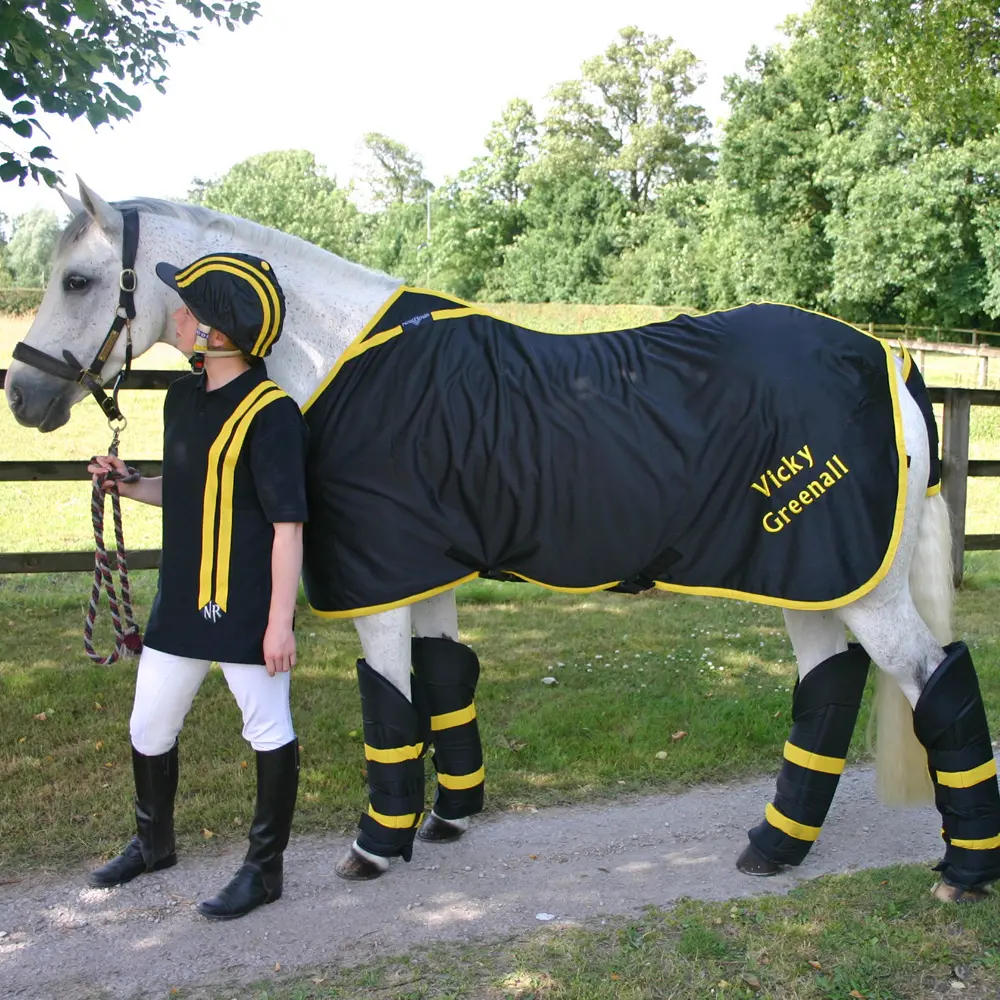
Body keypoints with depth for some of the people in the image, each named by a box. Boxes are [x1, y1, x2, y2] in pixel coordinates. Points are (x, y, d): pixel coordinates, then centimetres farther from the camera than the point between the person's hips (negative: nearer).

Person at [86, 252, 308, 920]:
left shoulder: (269, 413, -18)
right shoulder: (184, 397, 7)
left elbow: (287, 526, -19)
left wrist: (280, 622, -20)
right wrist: (129, 485, 3)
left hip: (247, 609, -9)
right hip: (181, 601, 9)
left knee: (269, 733, 8)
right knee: (149, 730, 20)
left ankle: (265, 868, 22)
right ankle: (154, 842, 43)